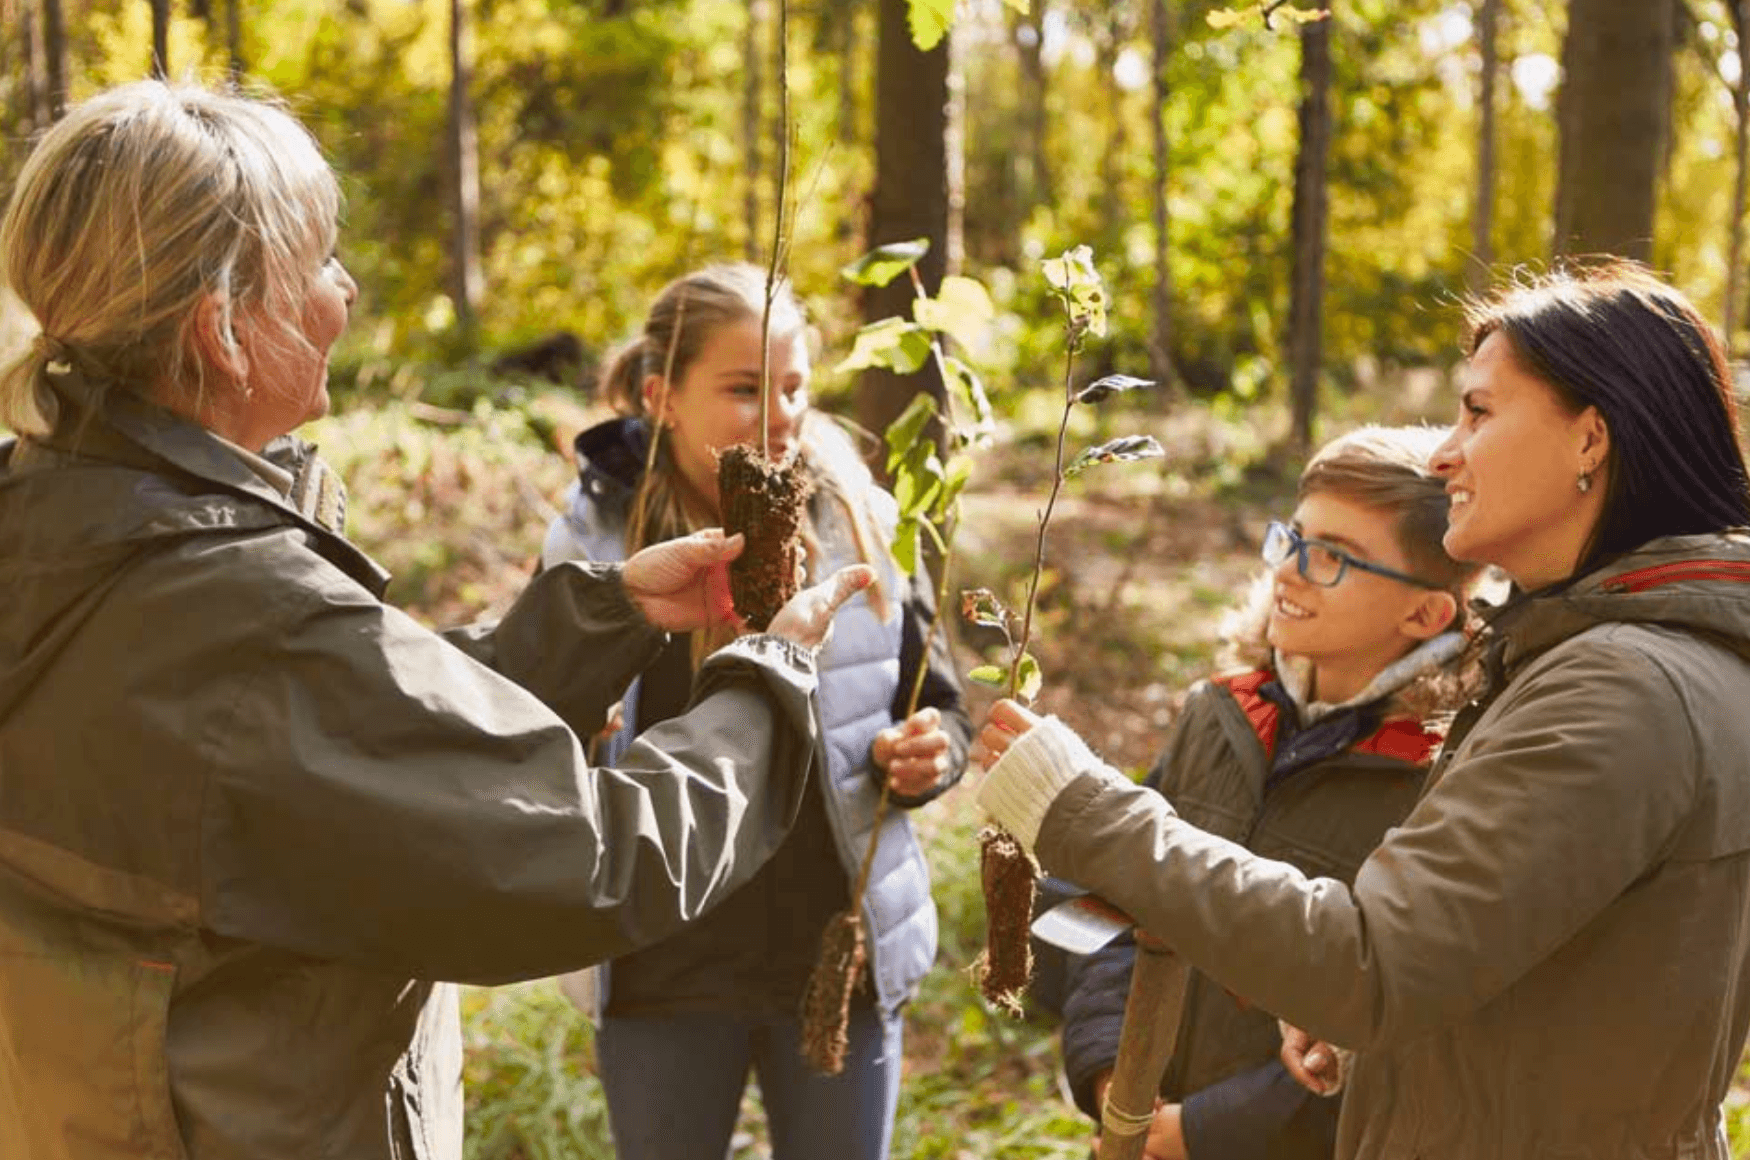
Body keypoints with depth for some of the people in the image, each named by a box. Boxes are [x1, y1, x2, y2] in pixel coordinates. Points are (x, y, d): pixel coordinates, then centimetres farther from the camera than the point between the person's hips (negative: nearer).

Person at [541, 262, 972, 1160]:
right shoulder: (594, 536, -6)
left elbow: (935, 709, 6)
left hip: (840, 954, 1)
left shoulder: (859, 523, -4)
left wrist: (924, 756, -15)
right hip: (662, 966, 0)